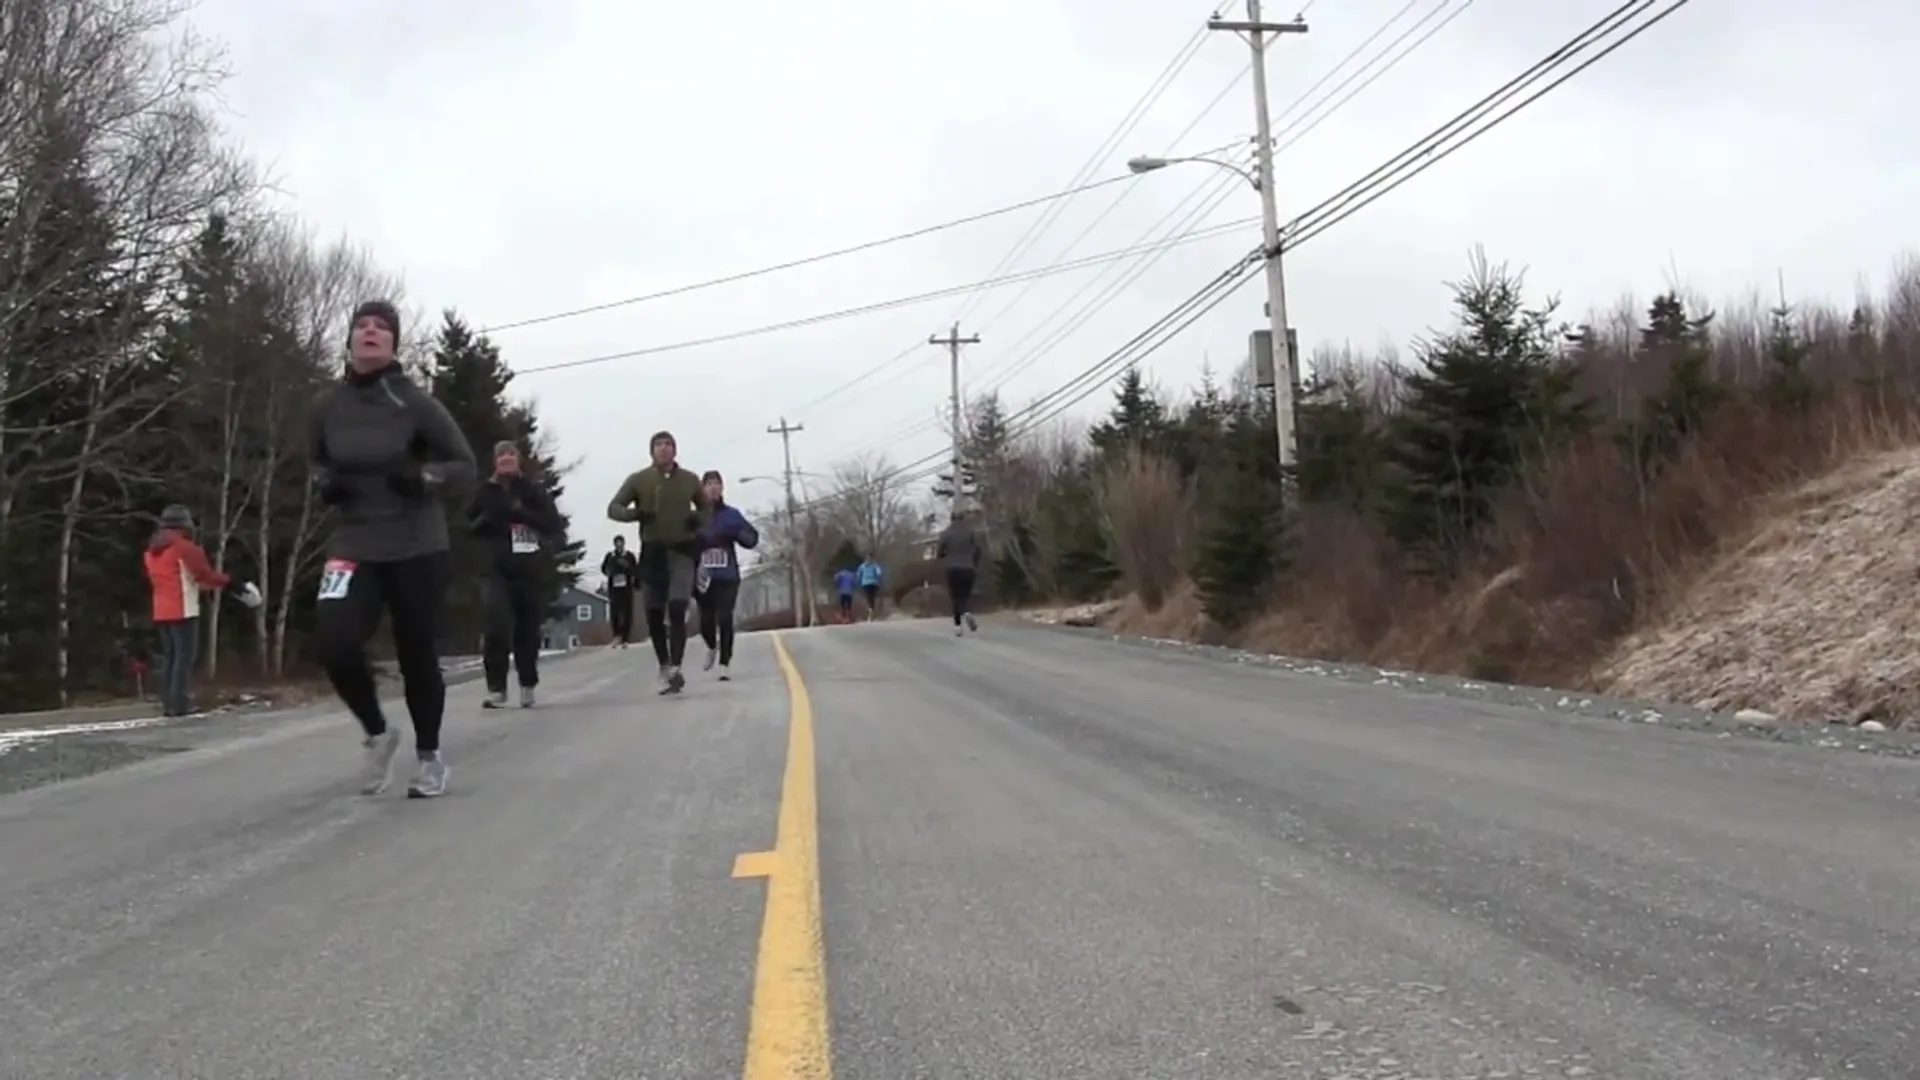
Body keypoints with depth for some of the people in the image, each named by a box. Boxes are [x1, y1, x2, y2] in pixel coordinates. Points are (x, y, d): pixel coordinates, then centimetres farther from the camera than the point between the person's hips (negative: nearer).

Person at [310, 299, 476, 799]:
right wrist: (324, 484, -3)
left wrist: (422, 477, -20)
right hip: (354, 543, 3)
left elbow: (465, 467, -2)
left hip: (417, 549, -3)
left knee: (417, 655, 4)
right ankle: (377, 734, 11)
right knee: (335, 642, -17)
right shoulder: (328, 407, 1)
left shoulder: (416, 403, -9)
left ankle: (430, 756, 27)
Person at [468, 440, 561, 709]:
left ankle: (528, 686, 22)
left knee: (527, 628, 7)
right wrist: (487, 518, -11)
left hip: (528, 569, 1)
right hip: (496, 569, -1)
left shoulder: (532, 490, 4)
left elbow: (554, 525, -3)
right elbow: (469, 527, 9)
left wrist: (524, 514, -16)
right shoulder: (485, 492, 5)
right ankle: (496, 689, -13)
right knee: (498, 626, -17)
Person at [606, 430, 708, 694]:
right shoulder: (638, 479, 3)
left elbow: (706, 507, 21)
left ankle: (676, 669, -19)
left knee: (677, 609, -16)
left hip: (682, 550, -1)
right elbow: (613, 508, 2)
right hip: (652, 551, 1)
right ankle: (664, 667, 22)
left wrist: (699, 519, -3)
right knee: (654, 614, 5)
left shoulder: (690, 480, 6)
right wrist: (636, 513, -19)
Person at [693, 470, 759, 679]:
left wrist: (735, 533, -14)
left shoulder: (732, 514, 4)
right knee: (706, 621, 3)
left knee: (724, 618, -11)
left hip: (727, 576, 0)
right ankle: (712, 647, 36)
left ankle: (725, 664, -4)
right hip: (704, 577, 0)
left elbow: (752, 538, 4)